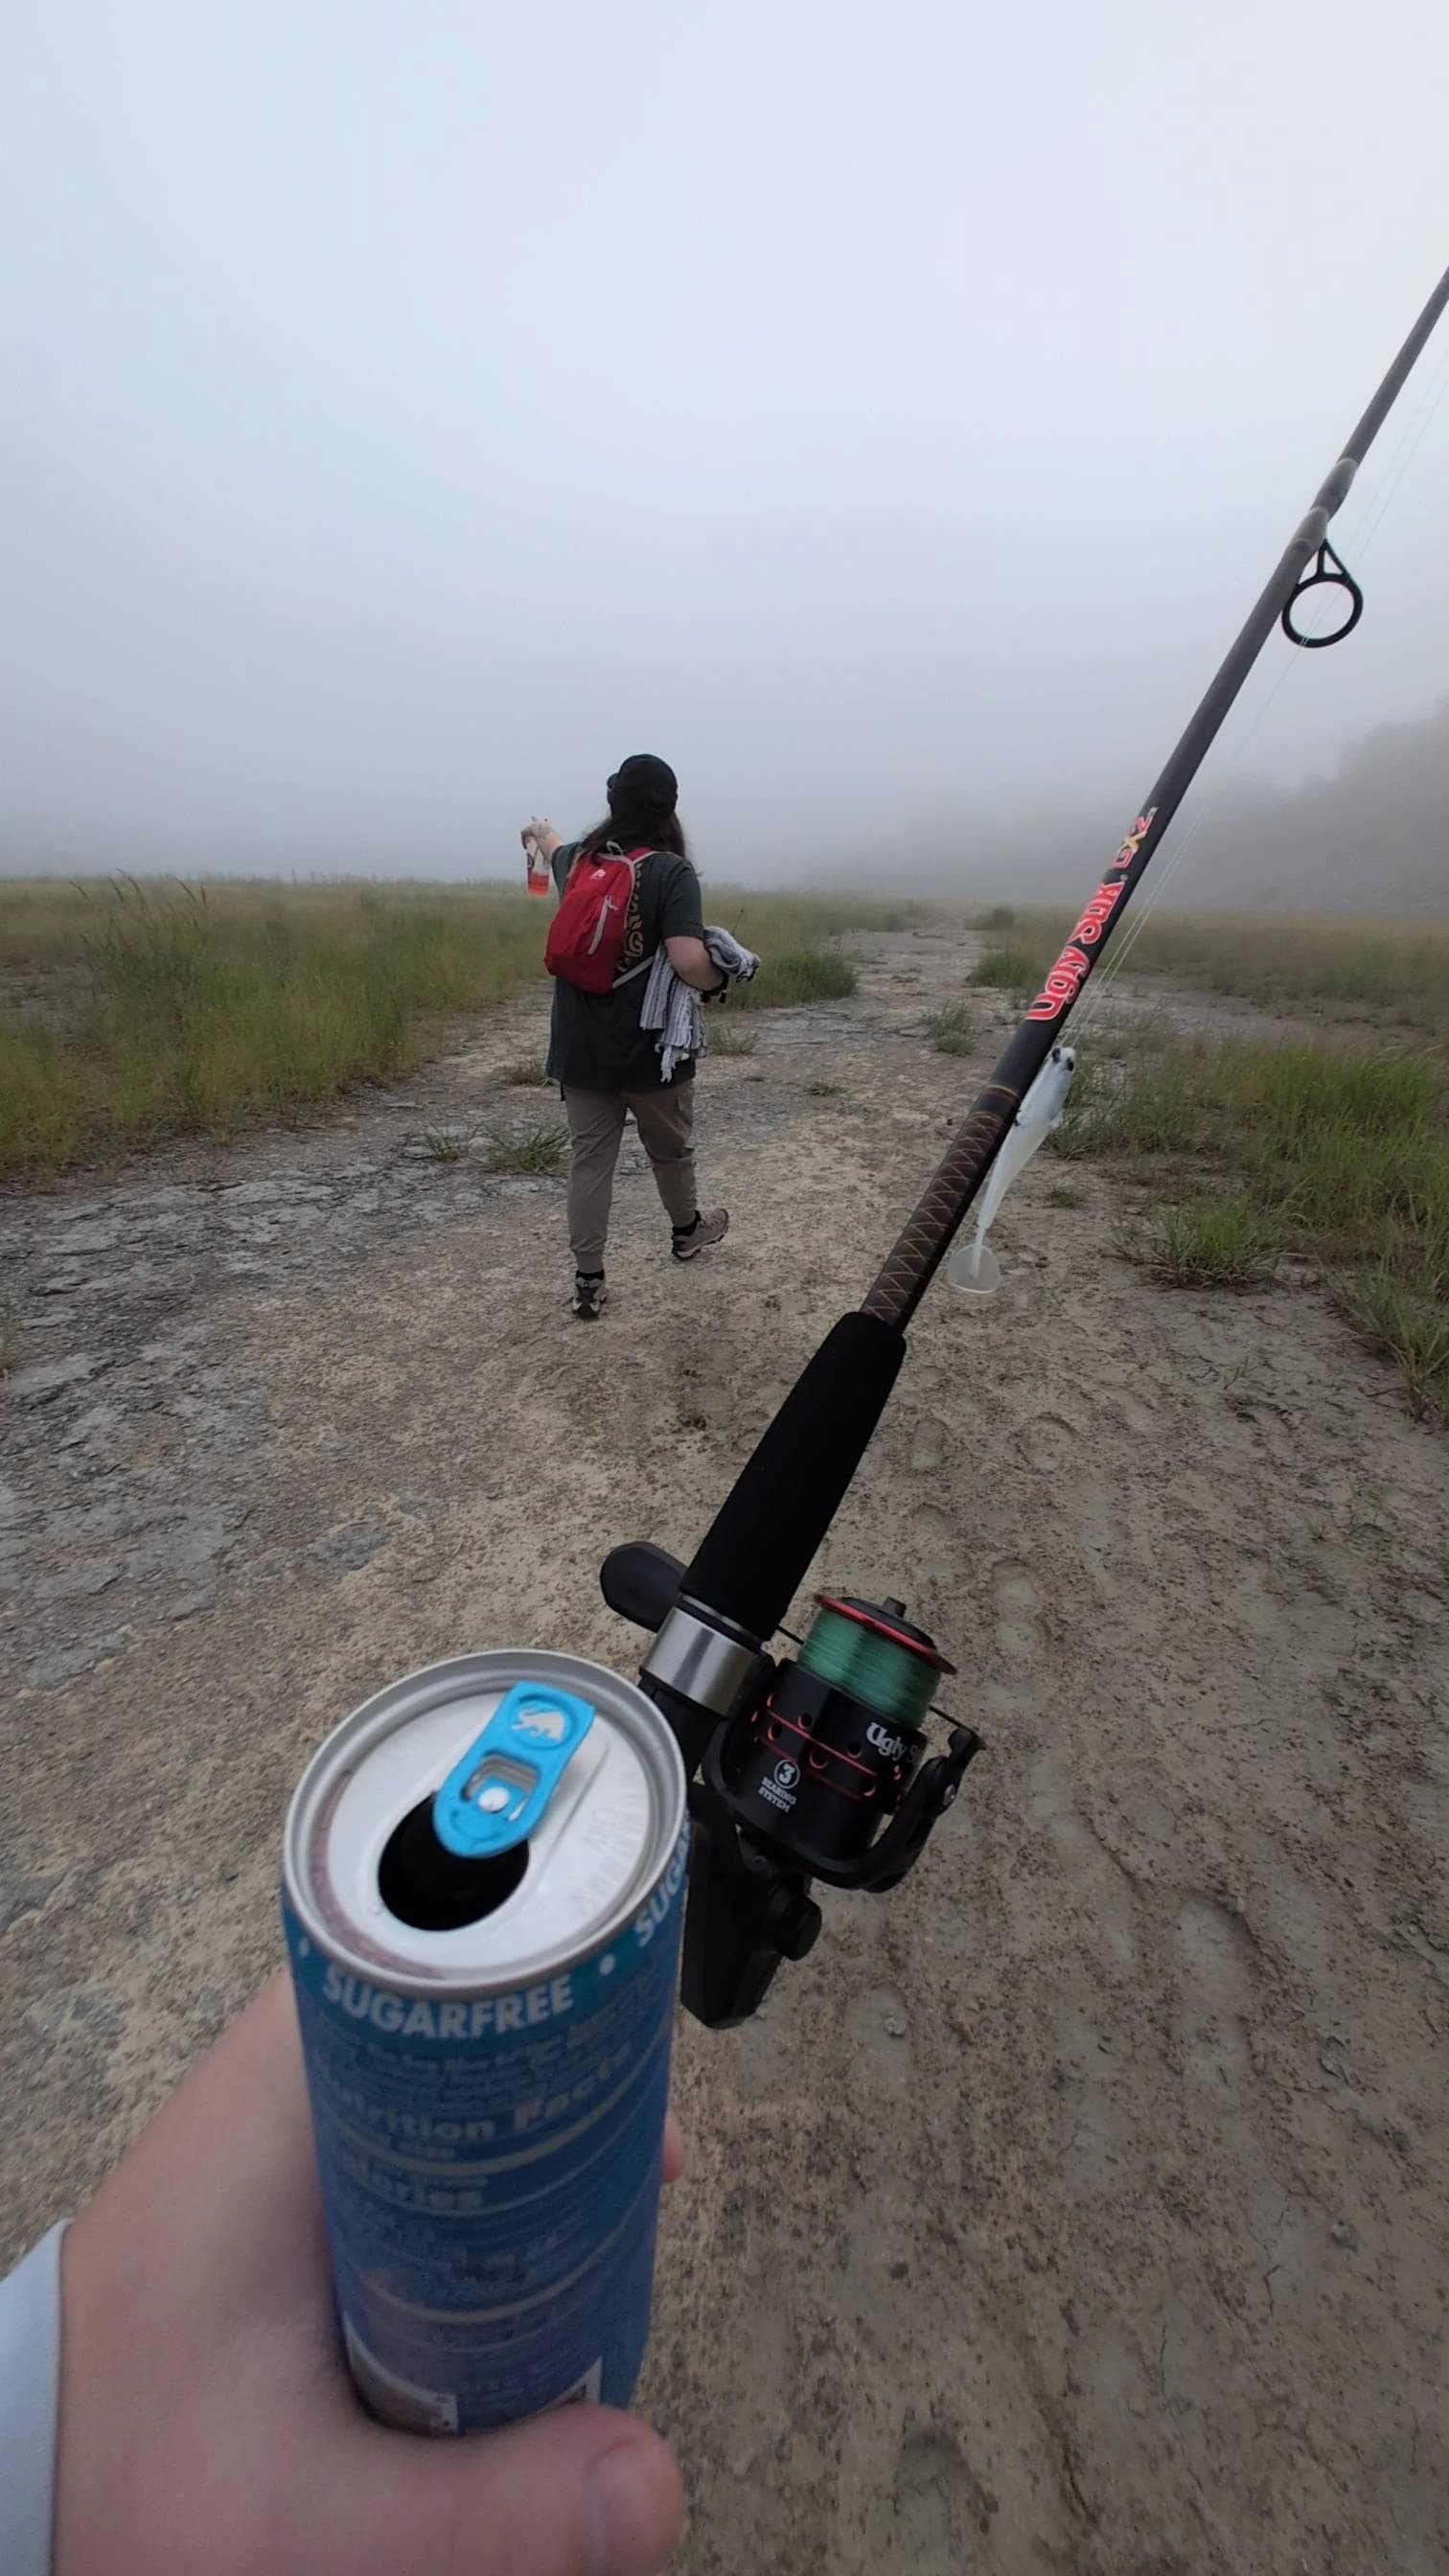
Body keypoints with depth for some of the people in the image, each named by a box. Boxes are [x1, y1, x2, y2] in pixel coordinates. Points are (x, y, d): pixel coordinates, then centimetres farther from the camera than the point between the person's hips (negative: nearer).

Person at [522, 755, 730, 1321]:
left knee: (588, 1159, 9)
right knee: (670, 1149, 19)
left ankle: (587, 1281, 13)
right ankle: (686, 1231, 44)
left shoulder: (580, 859, 5)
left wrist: (541, 832, 55)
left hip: (581, 1049, 4)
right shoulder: (671, 871, -14)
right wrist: (719, 979, -4)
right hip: (649, 1049, -4)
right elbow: (688, 961, -27)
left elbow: (555, 851, 31)